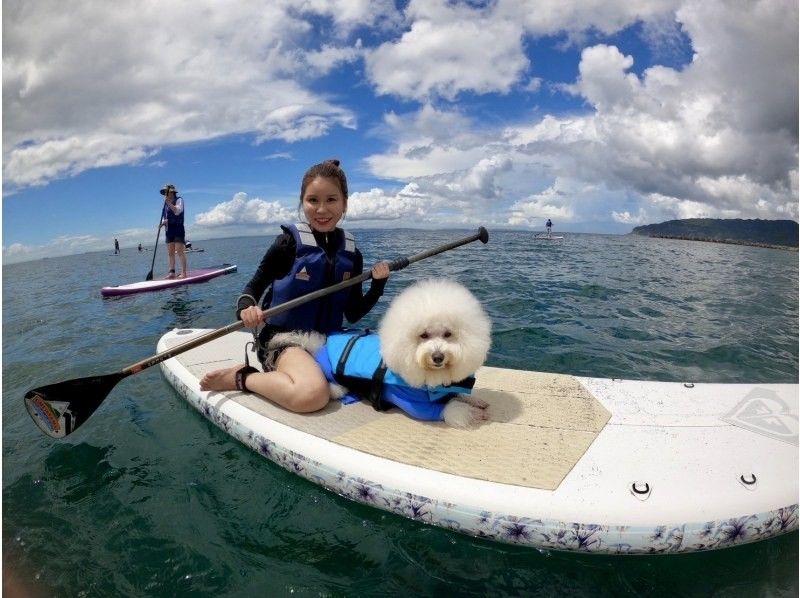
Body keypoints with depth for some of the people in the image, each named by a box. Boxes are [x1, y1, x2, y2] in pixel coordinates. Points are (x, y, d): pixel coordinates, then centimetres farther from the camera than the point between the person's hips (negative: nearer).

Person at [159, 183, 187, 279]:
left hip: (178, 229, -7)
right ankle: (172, 272, 7)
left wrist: (169, 203, -21)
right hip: (169, 230, 7)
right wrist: (163, 221, -2)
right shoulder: (166, 203, 17)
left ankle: (183, 273, -11)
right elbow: (164, 216, 19)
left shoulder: (179, 199, -2)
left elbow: (177, 211, -18)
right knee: (170, 253, 5)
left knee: (180, 252, -11)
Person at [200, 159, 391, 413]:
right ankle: (240, 378, -6)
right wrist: (247, 307, -20)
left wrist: (378, 285, -5)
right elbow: (254, 286, 2)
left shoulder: (351, 252, 6)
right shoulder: (290, 242, -6)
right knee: (313, 394, -35)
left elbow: (353, 314, 10)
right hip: (281, 338, -6)